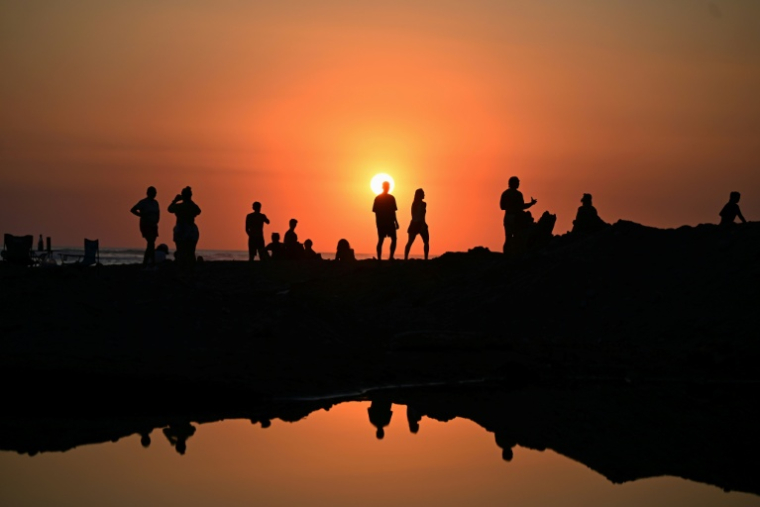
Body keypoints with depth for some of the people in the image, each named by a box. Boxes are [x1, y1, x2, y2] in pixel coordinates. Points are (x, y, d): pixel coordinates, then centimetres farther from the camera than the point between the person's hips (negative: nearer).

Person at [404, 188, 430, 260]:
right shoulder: (423, 204, -10)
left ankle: (405, 258, -8)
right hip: (420, 224, -6)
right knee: (426, 242, 6)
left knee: (410, 242, 2)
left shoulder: (414, 203, 10)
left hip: (414, 224, 6)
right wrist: (423, 225, -19)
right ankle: (426, 258, -1)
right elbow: (422, 216, -18)